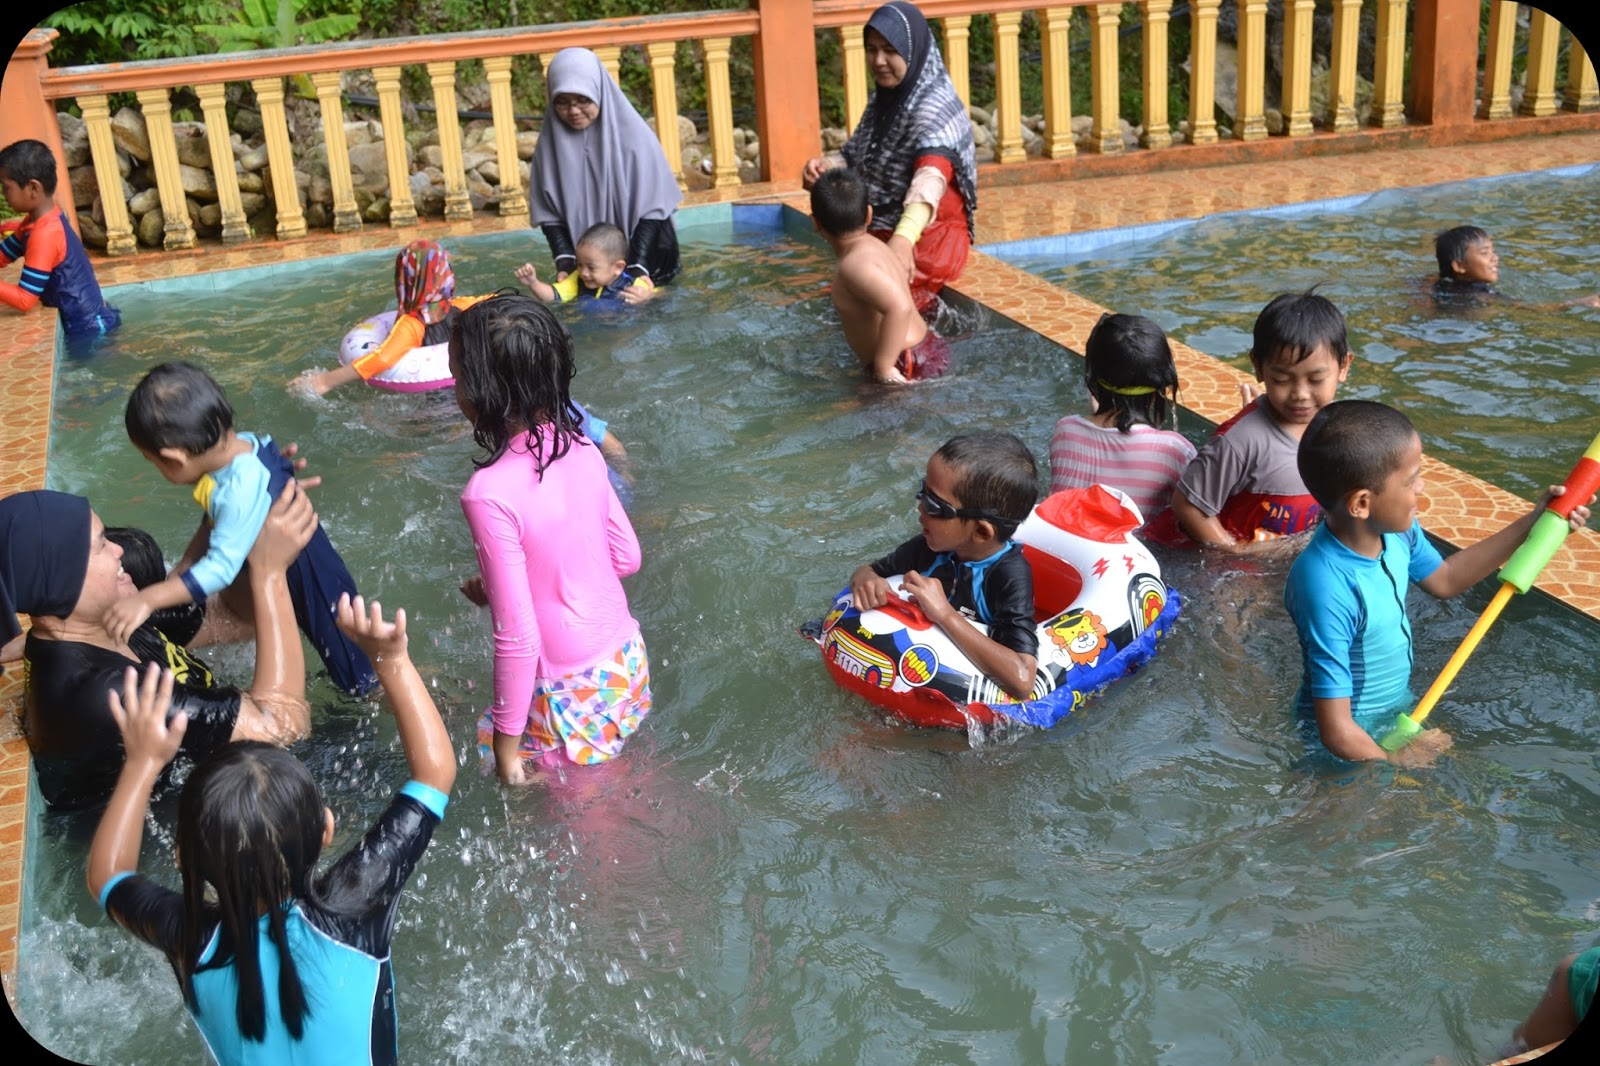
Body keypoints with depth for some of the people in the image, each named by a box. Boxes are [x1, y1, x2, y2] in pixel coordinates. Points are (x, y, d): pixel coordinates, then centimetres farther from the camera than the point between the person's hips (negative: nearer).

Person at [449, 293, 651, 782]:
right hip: (626, 660, 7)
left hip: (571, 693, -7)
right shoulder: (579, 448, -6)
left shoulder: (490, 494, -26)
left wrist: (506, 739, -9)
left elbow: (518, 636, -22)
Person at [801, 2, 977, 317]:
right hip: (885, 232, 8)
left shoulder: (934, 108, -20)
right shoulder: (883, 99, 7)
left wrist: (904, 237, -56)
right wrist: (825, 167, -18)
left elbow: (931, 179, -37)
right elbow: (855, 160, 8)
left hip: (930, 240, -8)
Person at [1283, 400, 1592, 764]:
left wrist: (1531, 524, 11)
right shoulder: (1329, 590, -36)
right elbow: (1338, 733, -32)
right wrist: (1395, 763, -14)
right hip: (1359, 741, -8)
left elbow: (1445, 579, 15)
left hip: (1399, 707, 8)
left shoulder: (1397, 530, -11)